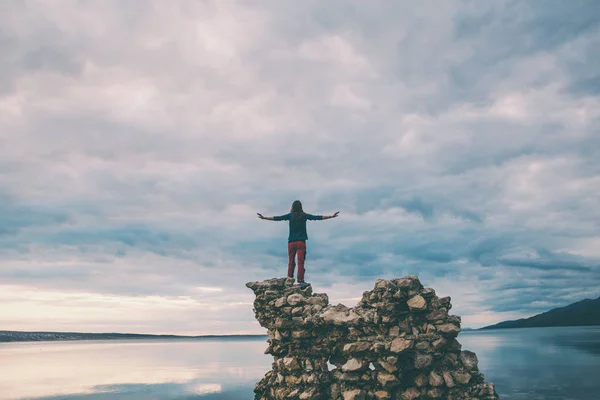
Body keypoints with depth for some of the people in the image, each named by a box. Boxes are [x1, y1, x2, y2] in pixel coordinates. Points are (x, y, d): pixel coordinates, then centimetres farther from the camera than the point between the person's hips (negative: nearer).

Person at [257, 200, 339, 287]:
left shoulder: (290, 215, 3)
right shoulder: (304, 215, 2)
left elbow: (277, 218, 2)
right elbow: (317, 217, 3)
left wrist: (263, 217, 10)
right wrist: (332, 216, 9)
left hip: (291, 242, 1)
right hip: (301, 242, -1)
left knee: (291, 261, 9)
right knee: (301, 262, -4)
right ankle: (300, 280, -8)